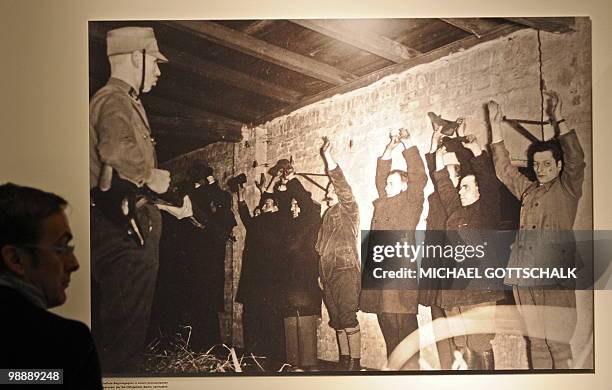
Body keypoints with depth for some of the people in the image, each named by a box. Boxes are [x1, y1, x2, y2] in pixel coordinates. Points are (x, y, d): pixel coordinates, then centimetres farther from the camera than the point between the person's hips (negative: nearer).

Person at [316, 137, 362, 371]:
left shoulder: (349, 209, 0)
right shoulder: (328, 215, 20)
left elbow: (343, 186, -16)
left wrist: (329, 158, -21)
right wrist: (320, 272, 16)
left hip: (346, 270, -7)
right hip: (328, 273, 7)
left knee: (349, 319, -11)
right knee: (337, 321, 9)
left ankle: (355, 363, -8)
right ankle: (344, 361, 16)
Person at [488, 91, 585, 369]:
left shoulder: (567, 188, 6)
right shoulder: (527, 189, 20)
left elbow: (576, 160, -9)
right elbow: (503, 168, 22)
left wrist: (559, 119, -16)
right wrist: (496, 126, 17)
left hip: (554, 277, -5)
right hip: (524, 279, 5)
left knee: (558, 345, -6)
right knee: (537, 342, 10)